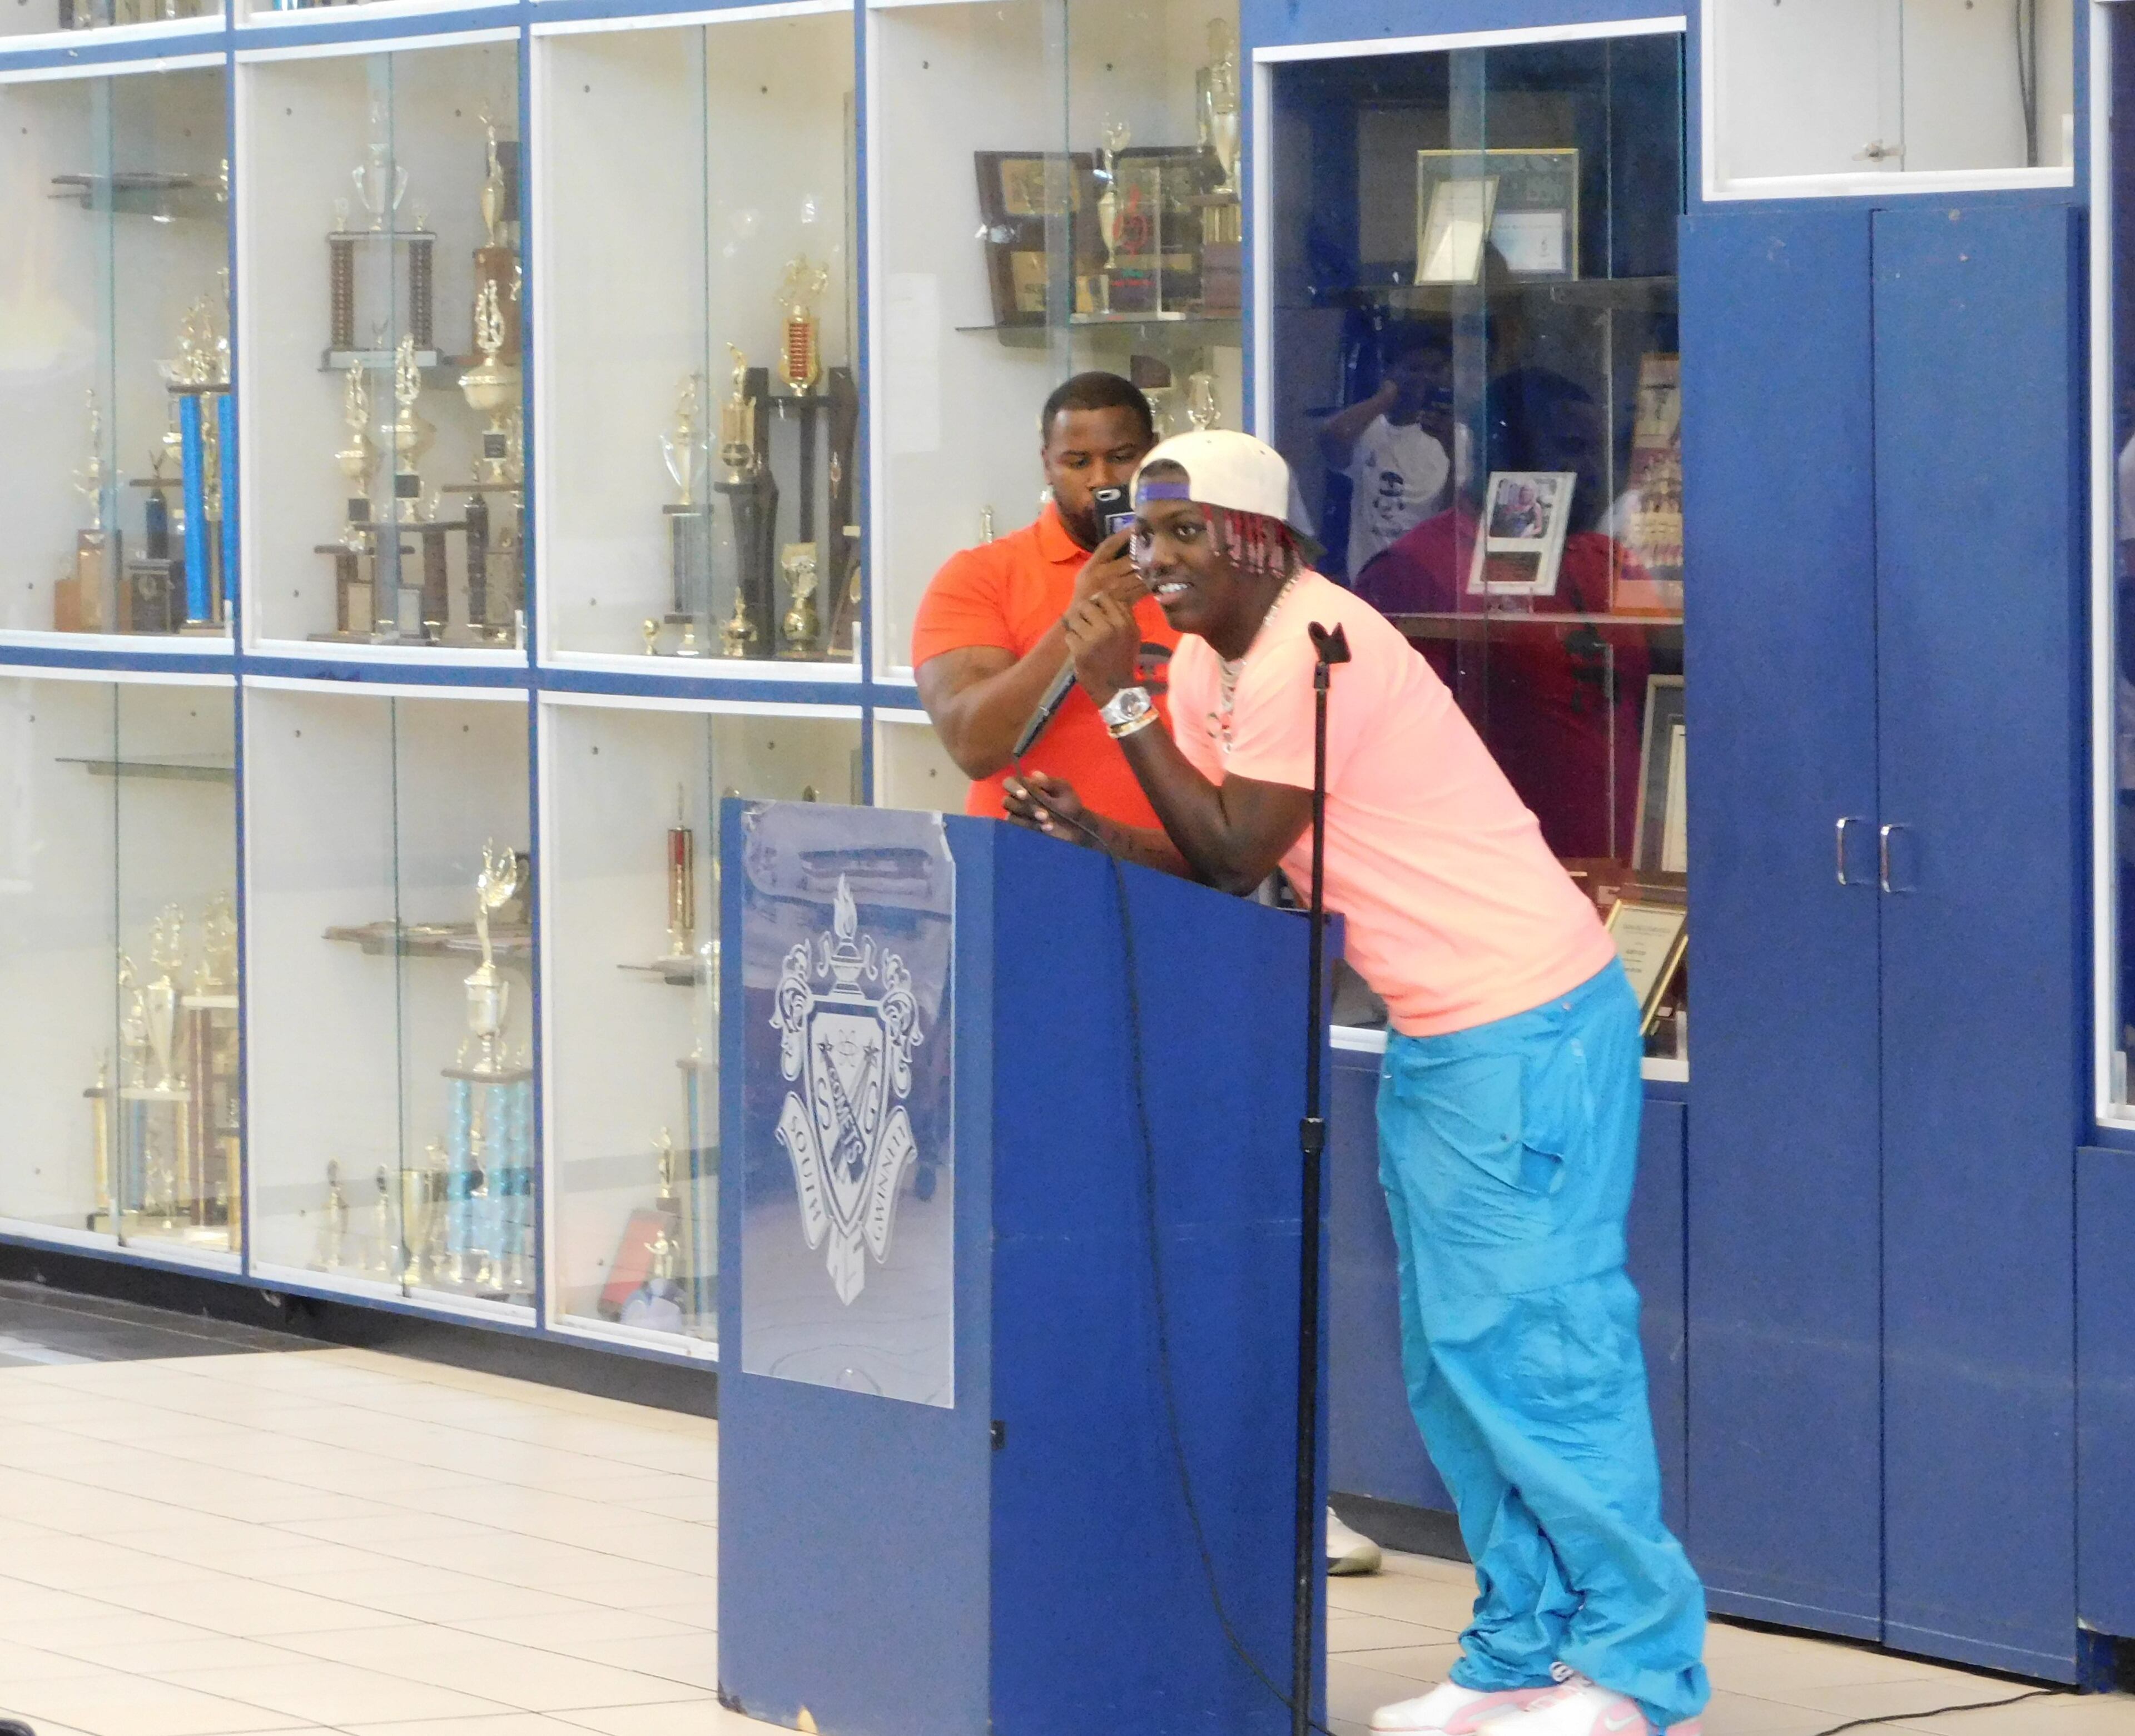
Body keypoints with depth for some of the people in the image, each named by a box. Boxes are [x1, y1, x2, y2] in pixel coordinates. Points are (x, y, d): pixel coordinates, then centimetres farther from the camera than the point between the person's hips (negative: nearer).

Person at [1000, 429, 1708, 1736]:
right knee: (1455, 1360, 12)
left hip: (1530, 1025, -10)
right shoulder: (1211, 660, 12)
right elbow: (1217, 863, 10)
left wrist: (1119, 698, -15)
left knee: (1532, 1346, -9)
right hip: (1435, 1037, 10)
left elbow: (1238, 853, -18)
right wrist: (1096, 833, -6)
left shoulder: (1314, 649, -18)